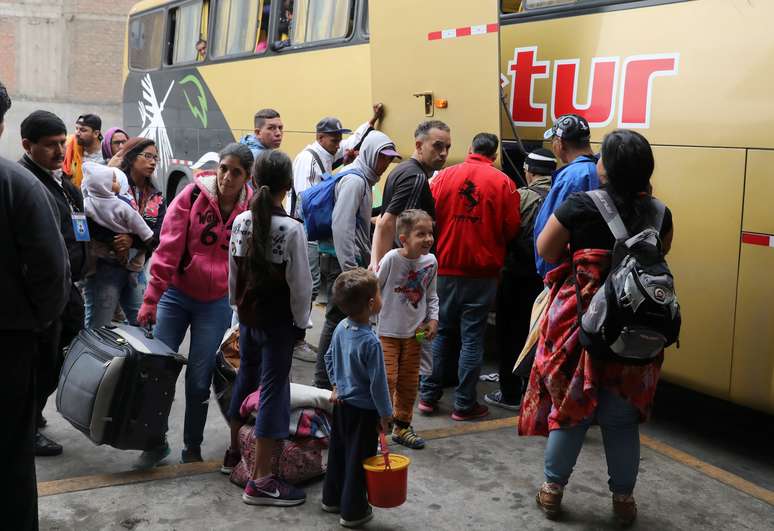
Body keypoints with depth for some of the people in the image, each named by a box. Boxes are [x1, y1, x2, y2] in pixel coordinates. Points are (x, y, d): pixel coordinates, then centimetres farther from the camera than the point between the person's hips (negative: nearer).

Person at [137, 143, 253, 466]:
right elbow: (167, 250, -10)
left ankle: (193, 447, 22)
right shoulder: (191, 196, -10)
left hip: (218, 302, 0)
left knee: (199, 378, 3)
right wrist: (150, 300, -11)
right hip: (176, 293, 0)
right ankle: (157, 441, 20)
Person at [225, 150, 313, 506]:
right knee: (273, 389, -1)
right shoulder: (292, 229, -18)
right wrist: (301, 321, -1)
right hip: (278, 321, -6)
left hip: (247, 316, 6)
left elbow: (233, 272, 7)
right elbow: (300, 283, -14)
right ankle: (260, 480, 1)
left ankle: (235, 451, 40)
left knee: (246, 379, 22)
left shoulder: (241, 222, -2)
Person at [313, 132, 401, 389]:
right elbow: (341, 225, -22)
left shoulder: (363, 179, 18)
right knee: (338, 320, -5)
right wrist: (350, 268, -24)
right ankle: (323, 383, 2)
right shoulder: (354, 180, -13)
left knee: (342, 319, 14)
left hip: (349, 260, 10)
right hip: (342, 261, -10)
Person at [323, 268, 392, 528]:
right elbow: (377, 383, -22)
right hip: (363, 409, -7)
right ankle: (353, 511, 19)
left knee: (338, 451, 21)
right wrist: (385, 414, -11)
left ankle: (332, 498, 37)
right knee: (358, 458, 7)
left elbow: (329, 358, 10)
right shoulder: (371, 342, -28)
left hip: (342, 402, 7)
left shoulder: (341, 328, -5)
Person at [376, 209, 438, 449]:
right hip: (387, 331, -5)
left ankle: (402, 426, 28)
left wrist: (433, 319, 0)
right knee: (387, 379, -6)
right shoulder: (392, 259, -19)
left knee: (409, 381, 12)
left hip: (414, 332, 5)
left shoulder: (430, 261, -4)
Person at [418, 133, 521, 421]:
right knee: (472, 337, 5)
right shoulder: (503, 183, -7)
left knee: (440, 332, 14)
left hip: (444, 268, 2)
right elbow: (511, 228, -5)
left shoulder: (443, 176, -2)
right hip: (482, 271, -2)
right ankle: (465, 404, 10)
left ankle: (429, 396, 18)